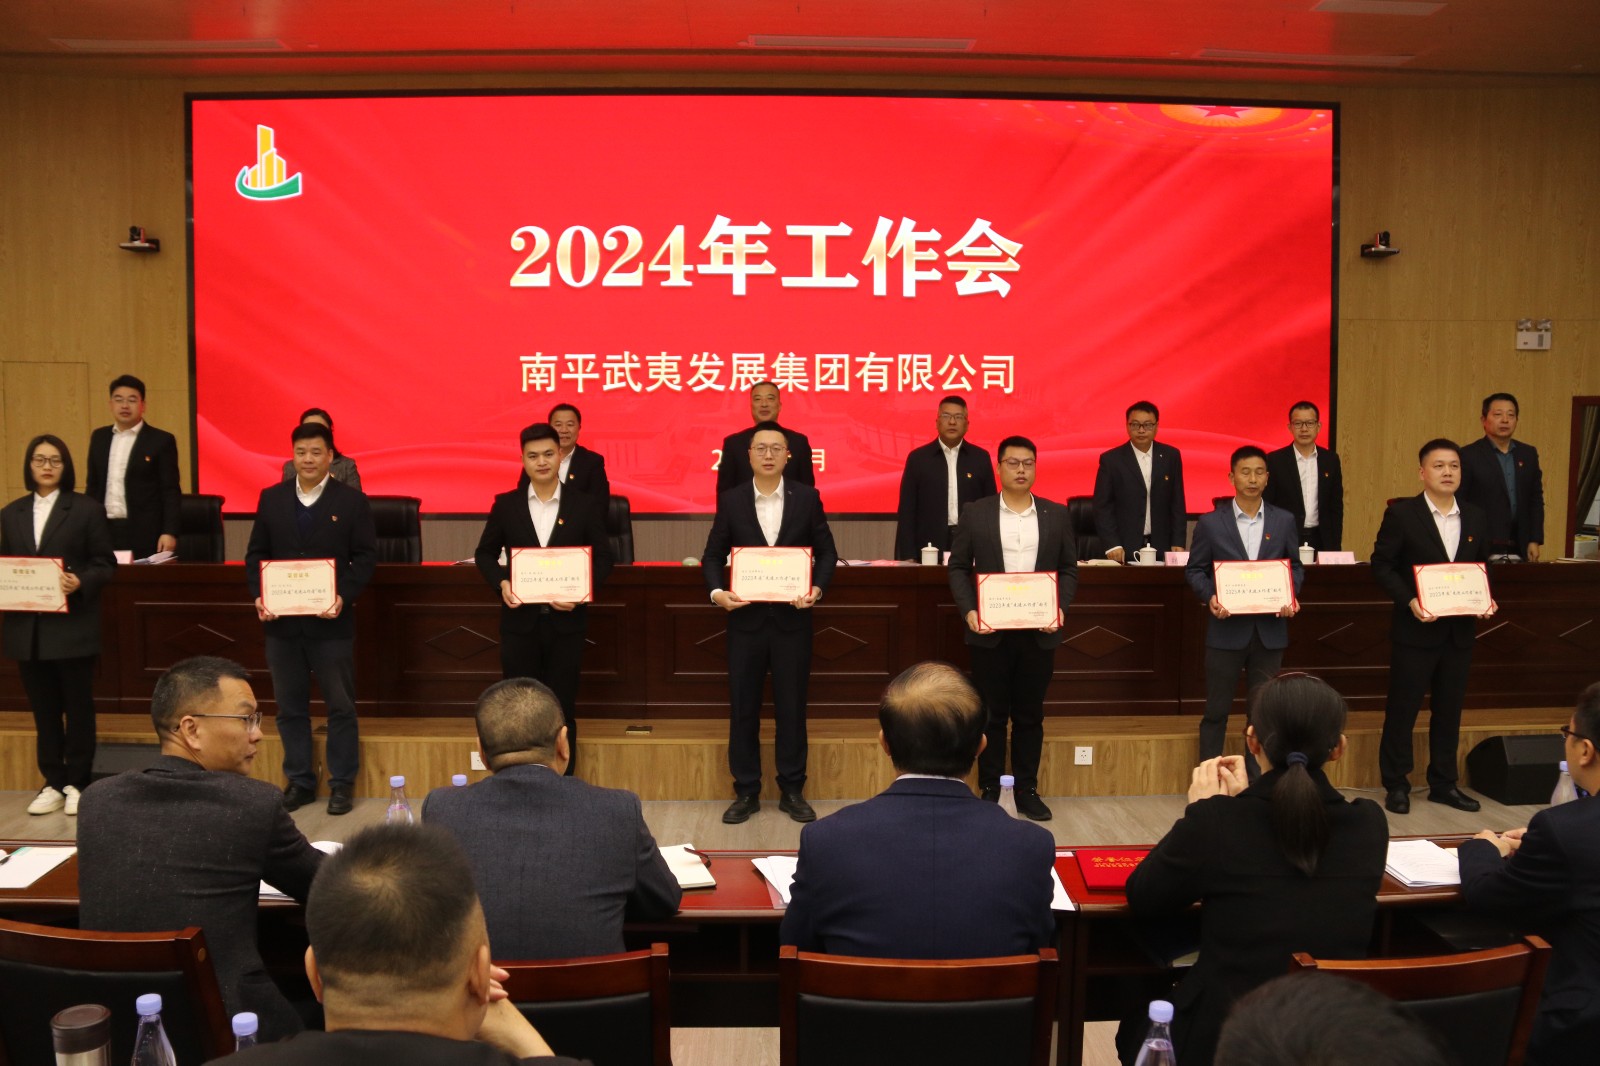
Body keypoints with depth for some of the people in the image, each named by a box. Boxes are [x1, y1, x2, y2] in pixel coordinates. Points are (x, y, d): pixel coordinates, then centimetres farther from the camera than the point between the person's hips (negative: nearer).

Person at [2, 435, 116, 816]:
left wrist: (81, 582, -21)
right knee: (43, 709, 10)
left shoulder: (86, 509, -1)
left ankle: (77, 783, 14)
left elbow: (105, 563, -3)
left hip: (72, 627, -4)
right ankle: (53, 783, 19)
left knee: (78, 707, 4)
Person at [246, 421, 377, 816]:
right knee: (290, 707, 10)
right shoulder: (271, 498, 8)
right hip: (282, 621, 3)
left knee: (340, 706, 4)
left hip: (331, 622, -3)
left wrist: (344, 597, -17)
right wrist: (259, 596, -7)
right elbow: (256, 553, 9)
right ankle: (299, 781, 22)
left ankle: (342, 783, 15)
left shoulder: (352, 500, -1)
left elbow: (366, 556, -4)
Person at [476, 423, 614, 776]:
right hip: (520, 619, 1)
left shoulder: (585, 505, 1)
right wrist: (501, 583, -8)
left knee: (562, 708, 6)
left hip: (566, 620, -1)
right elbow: (485, 553, 11)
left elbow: (603, 557, 4)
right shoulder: (505, 504, 4)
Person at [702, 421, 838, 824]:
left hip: (791, 618, 0)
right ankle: (746, 792, 18)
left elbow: (826, 551, 5)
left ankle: (792, 791, 19)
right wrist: (717, 591, -13)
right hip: (745, 617, 1)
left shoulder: (807, 497, 2)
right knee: (743, 707, 6)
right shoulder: (731, 500, 2)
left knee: (792, 706, 6)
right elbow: (713, 554, 5)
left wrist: (818, 587, -11)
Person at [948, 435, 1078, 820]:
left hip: (1039, 631, 1)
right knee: (991, 714, 6)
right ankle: (989, 790, 16)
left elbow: (1069, 569, 8)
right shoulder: (975, 514, 2)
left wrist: (1060, 606, -7)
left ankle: (1027, 790, 19)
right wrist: (968, 610, -11)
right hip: (989, 632, -1)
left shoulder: (1057, 515, 6)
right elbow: (958, 568, 3)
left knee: (1030, 715, 9)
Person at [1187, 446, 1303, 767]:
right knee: (1216, 710, 5)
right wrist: (1209, 597, -15)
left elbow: (1295, 567, 12)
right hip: (1227, 629, -2)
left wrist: (1291, 597, -7)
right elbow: (1194, 569, 3)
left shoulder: (1284, 521, 6)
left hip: (1270, 630, 2)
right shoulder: (1210, 523, -1)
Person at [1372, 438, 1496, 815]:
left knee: (1450, 710, 12)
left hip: (1460, 631, 5)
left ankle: (1443, 784, 24)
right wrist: (1410, 601, -19)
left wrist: (1486, 599, -4)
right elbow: (1382, 564, -8)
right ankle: (1396, 785, 14)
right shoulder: (1401, 514, -7)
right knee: (1402, 709, 2)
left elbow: (1483, 568, 15)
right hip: (1415, 629, -5)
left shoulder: (1476, 518, 8)